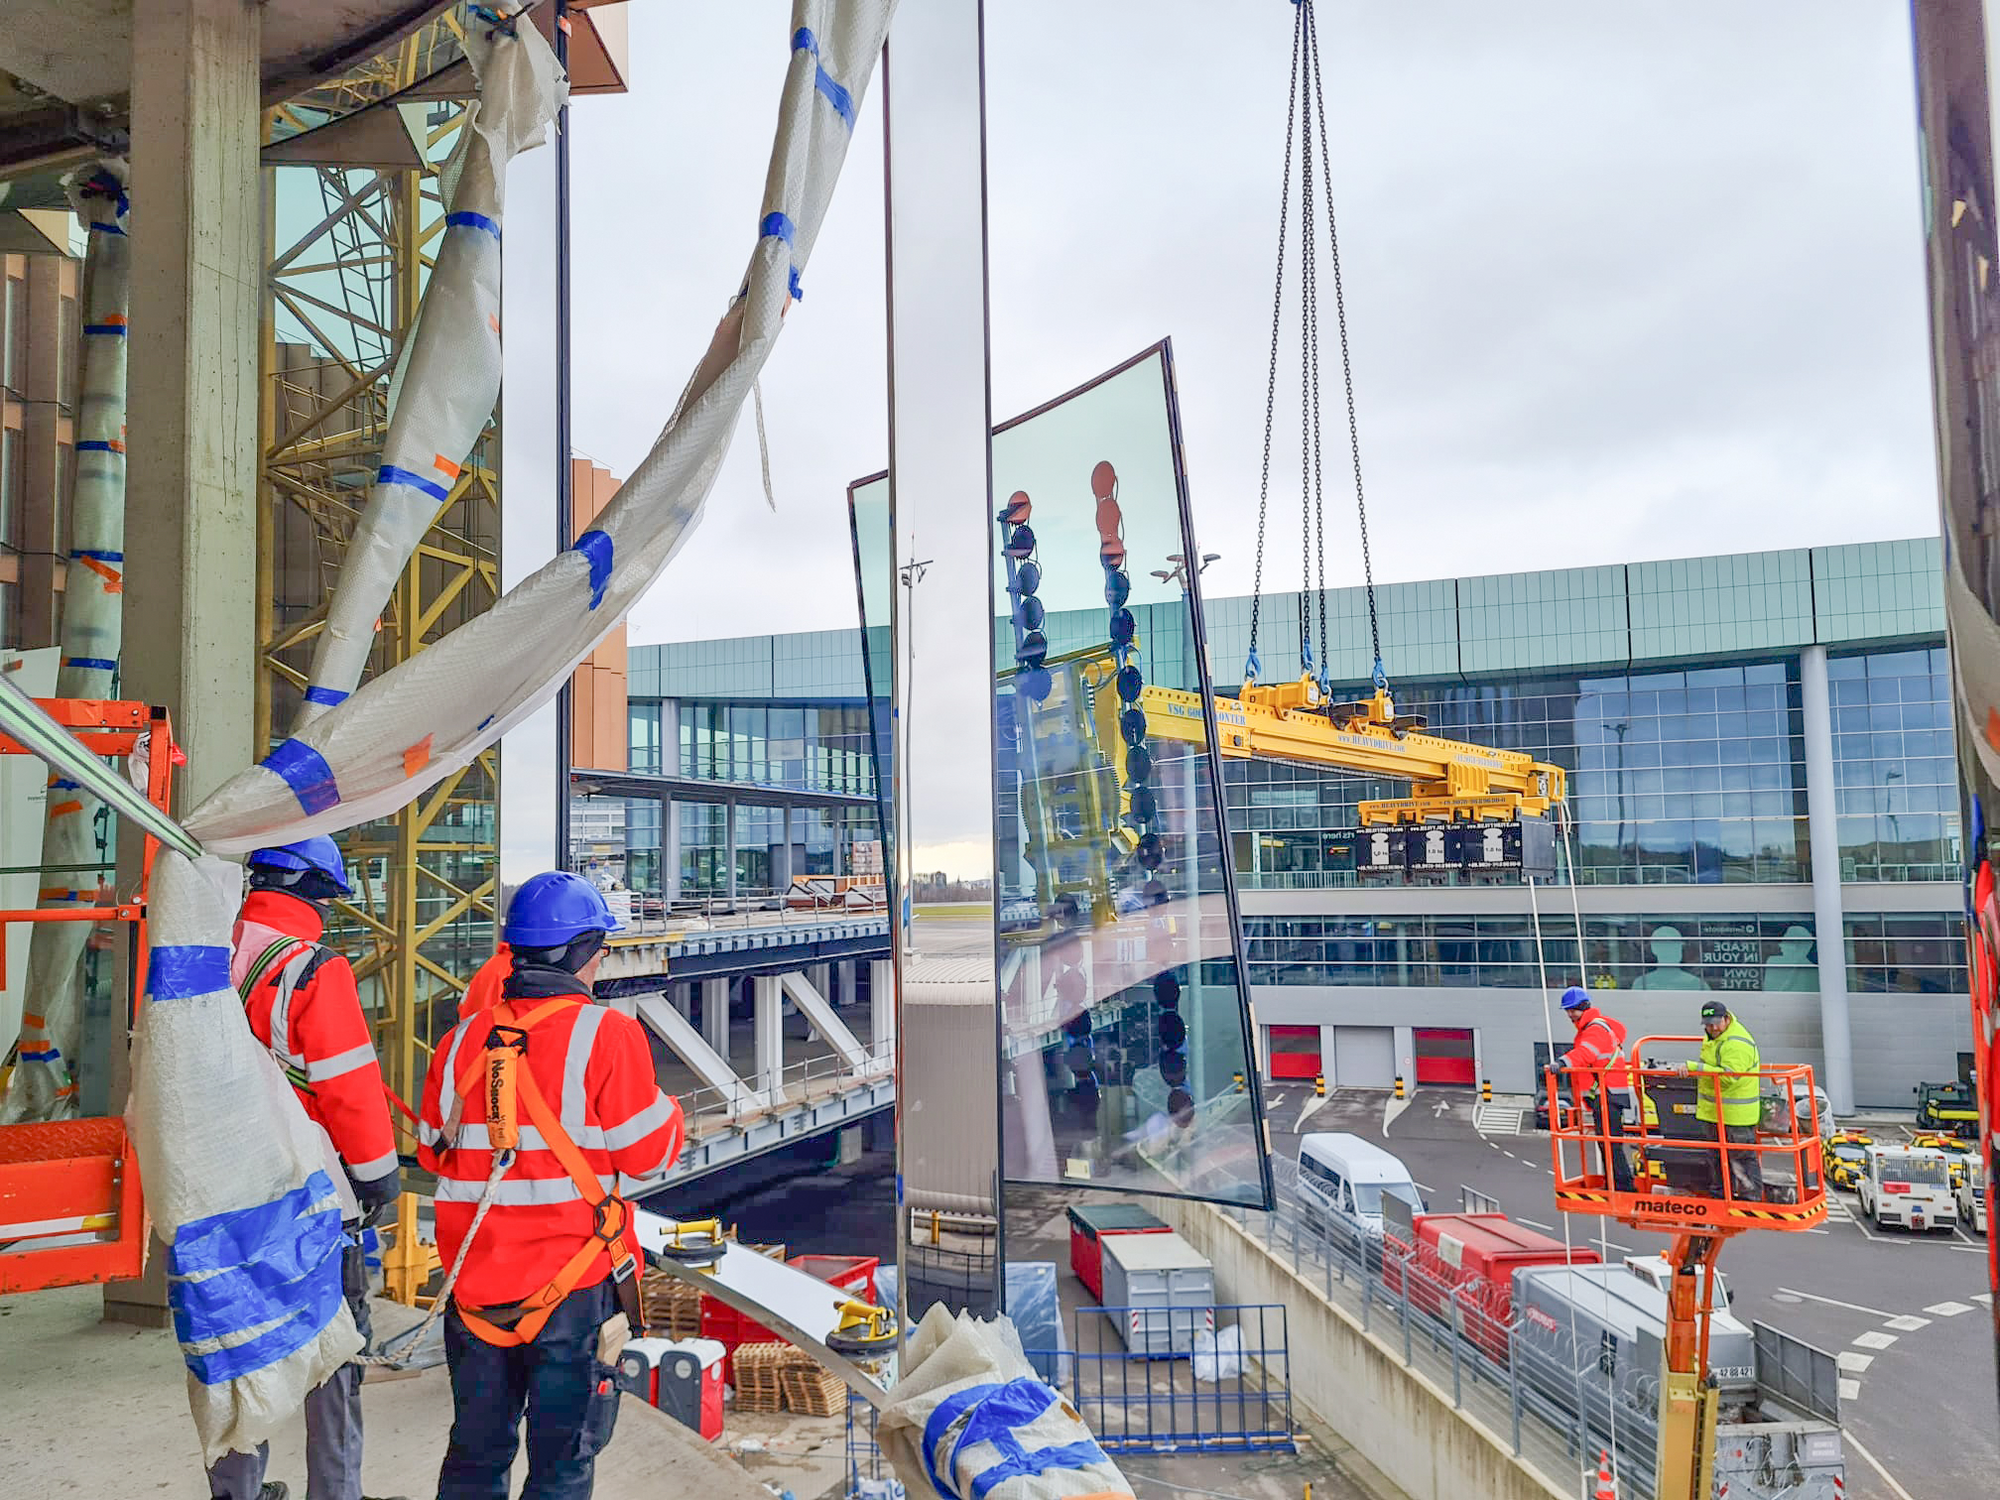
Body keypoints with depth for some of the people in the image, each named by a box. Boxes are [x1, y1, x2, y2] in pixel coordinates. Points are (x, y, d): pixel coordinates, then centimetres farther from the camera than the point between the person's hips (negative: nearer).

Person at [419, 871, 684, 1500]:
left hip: (477, 1284, 5)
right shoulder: (607, 1034, -15)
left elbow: (433, 1151, 11)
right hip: (574, 1288, -4)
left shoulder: (462, 1039, 1)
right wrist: (667, 1108, 9)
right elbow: (646, 1154, -10)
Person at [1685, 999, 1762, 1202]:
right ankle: (1726, 1191, 30)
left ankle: (1751, 1197, 7)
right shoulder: (1712, 1037, 9)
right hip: (1715, 1109, 10)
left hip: (1736, 1113, -10)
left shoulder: (1737, 1044, -23)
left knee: (1742, 1157, -2)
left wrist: (1694, 1067, -32)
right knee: (1721, 1155, 19)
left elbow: (1727, 1076, -32)